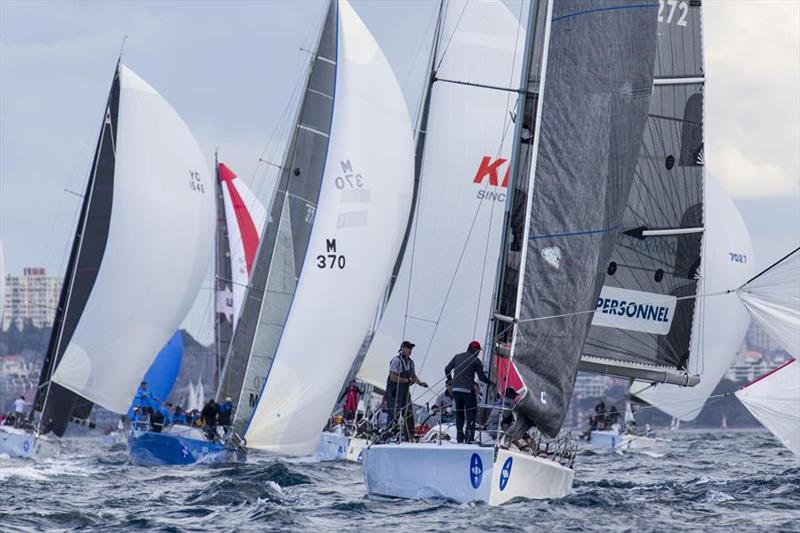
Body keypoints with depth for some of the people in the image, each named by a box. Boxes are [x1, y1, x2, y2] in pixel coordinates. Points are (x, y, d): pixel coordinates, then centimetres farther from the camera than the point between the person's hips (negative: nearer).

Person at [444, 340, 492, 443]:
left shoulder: (457, 357, 11)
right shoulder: (475, 360, -3)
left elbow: (447, 369, 13)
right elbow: (481, 377, -1)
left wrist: (449, 380, 29)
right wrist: (489, 382, 17)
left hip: (455, 388, 5)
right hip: (467, 389, -5)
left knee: (459, 411, 15)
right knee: (471, 412, 1)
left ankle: (459, 435, 14)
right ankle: (469, 434, -10)